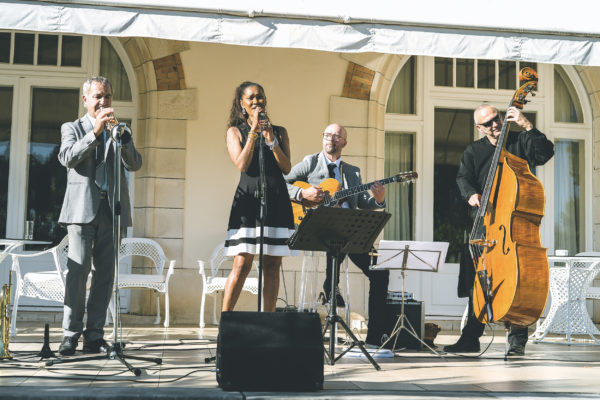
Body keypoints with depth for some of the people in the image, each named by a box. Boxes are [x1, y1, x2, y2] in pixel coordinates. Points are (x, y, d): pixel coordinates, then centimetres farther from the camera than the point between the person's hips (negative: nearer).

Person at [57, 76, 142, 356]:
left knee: (105, 274, 1)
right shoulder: (72, 128, 12)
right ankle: (71, 334, -6)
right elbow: (67, 158, -7)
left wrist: (121, 136, -12)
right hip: (83, 208, -3)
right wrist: (95, 132, -17)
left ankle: (94, 336, 5)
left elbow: (135, 164, 4)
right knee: (77, 271, -11)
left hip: (111, 209, 3)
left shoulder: (120, 131, 18)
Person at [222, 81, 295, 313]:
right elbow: (242, 165, -7)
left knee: (272, 265, 2)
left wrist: (270, 140, -6)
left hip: (276, 200, 3)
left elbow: (287, 168, 4)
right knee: (242, 264, -9)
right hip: (248, 198, -3)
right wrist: (254, 131, -6)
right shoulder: (235, 131, 8)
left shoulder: (279, 132, 14)